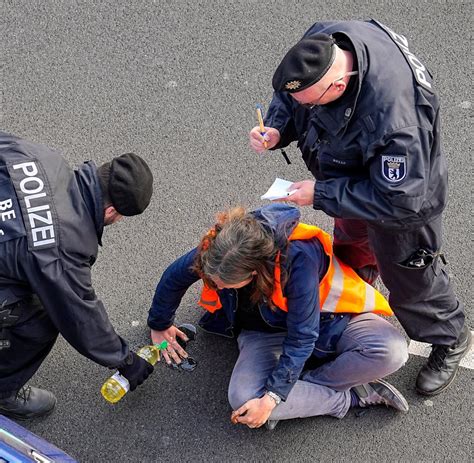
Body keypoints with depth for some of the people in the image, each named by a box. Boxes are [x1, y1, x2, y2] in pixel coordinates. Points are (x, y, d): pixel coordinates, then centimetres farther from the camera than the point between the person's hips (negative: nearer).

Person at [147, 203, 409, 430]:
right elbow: (174, 278, -1)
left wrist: (272, 397, -30)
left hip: (323, 320, -3)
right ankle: (353, 394, -13)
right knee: (242, 399, -28)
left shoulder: (298, 258, -38)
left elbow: (302, 336, -30)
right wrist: (159, 325, 14)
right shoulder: (217, 249, -23)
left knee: (392, 350, -31)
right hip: (266, 331, 4)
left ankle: (302, 386, -19)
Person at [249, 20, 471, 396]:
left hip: (403, 192, -7)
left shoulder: (394, 118, -49)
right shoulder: (321, 43, -26)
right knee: (351, 238, 33)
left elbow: (398, 200, -38)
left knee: (409, 279, 14)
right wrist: (277, 130, -26)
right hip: (352, 177, 7)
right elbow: (289, 98, -6)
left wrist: (321, 194, -33)